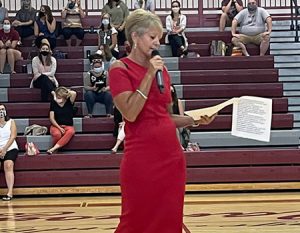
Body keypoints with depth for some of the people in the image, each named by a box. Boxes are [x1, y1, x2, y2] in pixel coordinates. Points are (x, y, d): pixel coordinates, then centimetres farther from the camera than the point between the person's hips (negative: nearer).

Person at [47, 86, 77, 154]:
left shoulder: (69, 102, 2)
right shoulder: (54, 103, 4)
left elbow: (74, 93, -19)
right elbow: (51, 118, 0)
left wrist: (67, 91, 0)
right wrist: (59, 128, -12)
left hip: (68, 126, 0)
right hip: (56, 126, 0)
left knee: (71, 132, -38)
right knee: (57, 134, -38)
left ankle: (53, 148, -40)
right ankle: (55, 151, -12)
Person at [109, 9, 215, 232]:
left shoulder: (162, 69, 12)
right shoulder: (120, 69, -5)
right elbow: (130, 113, -18)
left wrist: (196, 119, 4)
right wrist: (149, 75, -15)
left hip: (171, 156, 6)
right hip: (141, 159, -6)